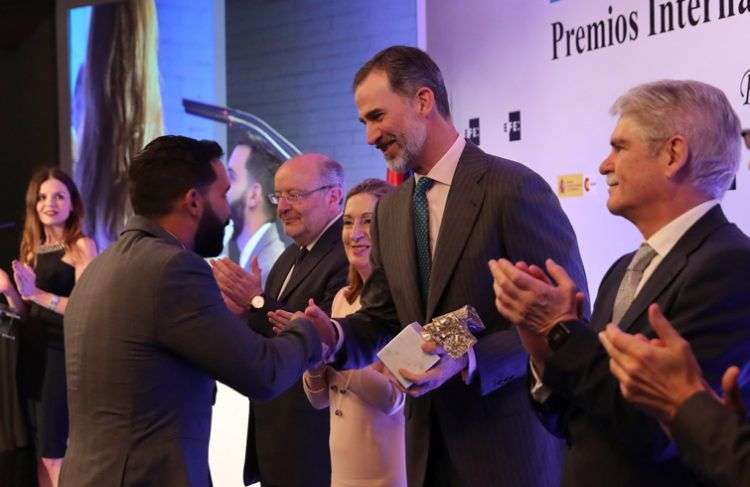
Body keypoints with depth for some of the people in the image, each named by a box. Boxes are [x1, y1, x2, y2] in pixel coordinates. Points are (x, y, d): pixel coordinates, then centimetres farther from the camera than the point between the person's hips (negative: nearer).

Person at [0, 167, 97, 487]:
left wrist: (39, 294, -22)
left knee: (53, 452, -6)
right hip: (31, 351, 7)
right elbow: (26, 311, 16)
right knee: (39, 450, 11)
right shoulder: (32, 249, 13)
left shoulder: (82, 246, -7)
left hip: (62, 352, -7)